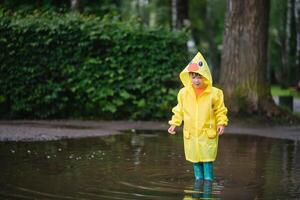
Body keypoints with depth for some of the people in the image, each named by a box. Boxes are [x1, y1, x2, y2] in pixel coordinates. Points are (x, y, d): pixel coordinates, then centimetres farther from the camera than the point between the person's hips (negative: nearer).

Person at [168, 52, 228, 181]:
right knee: (195, 160, 10)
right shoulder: (184, 93, 1)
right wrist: (174, 123, 3)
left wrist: (221, 123, -11)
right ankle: (198, 179, 21)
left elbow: (220, 111, 1)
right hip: (191, 134, 3)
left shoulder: (214, 93, -7)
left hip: (208, 134, -3)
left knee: (207, 160, -2)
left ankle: (208, 180, 7)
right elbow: (179, 111, 11)